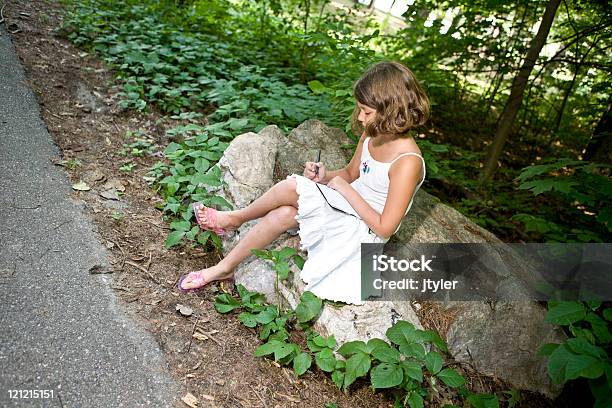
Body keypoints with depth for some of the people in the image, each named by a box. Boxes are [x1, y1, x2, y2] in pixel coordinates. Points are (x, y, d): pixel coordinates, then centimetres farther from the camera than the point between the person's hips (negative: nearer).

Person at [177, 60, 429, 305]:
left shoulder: (407, 162, -27)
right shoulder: (371, 135, -2)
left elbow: (384, 228, -24)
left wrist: (345, 189, -21)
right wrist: (325, 176, -9)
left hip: (363, 232, -7)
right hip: (348, 208, 7)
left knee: (291, 187, -23)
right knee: (283, 215, -18)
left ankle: (235, 219, 3)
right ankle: (224, 268, 3)